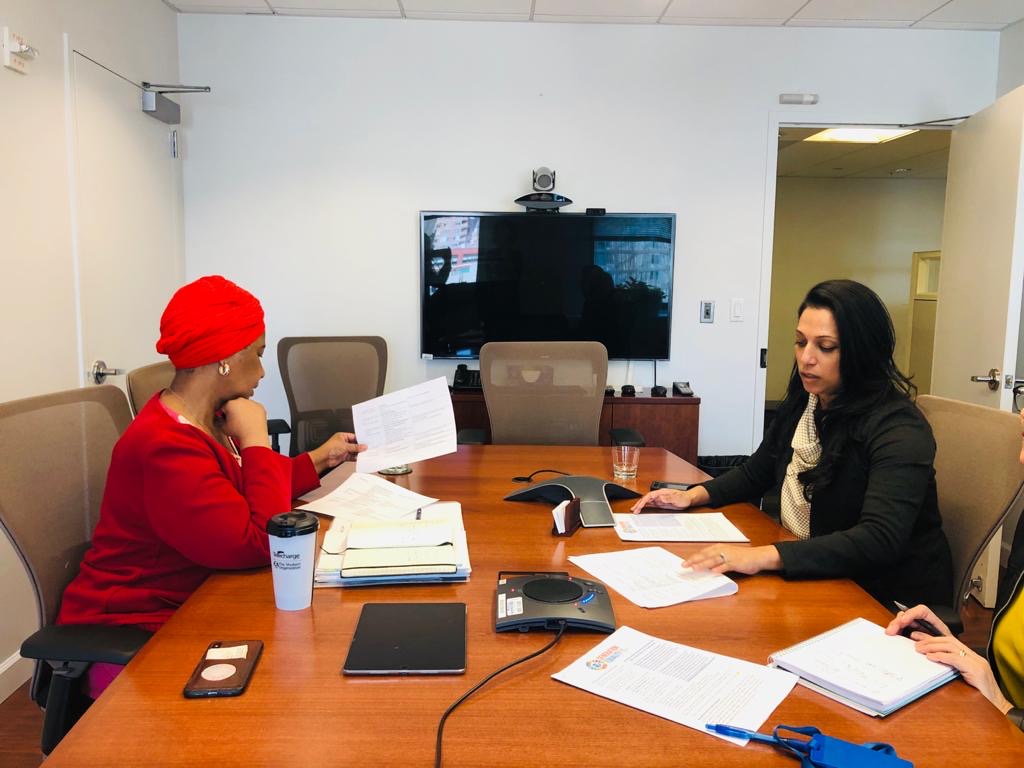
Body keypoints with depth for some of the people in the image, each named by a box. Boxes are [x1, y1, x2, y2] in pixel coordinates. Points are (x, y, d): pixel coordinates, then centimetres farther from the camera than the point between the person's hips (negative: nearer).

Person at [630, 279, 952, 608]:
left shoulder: (898, 429, -19)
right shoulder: (801, 403, 4)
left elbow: (880, 541, -31)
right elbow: (756, 473, 20)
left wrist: (766, 556, -40)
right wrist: (694, 495, 2)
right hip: (804, 578, 6)